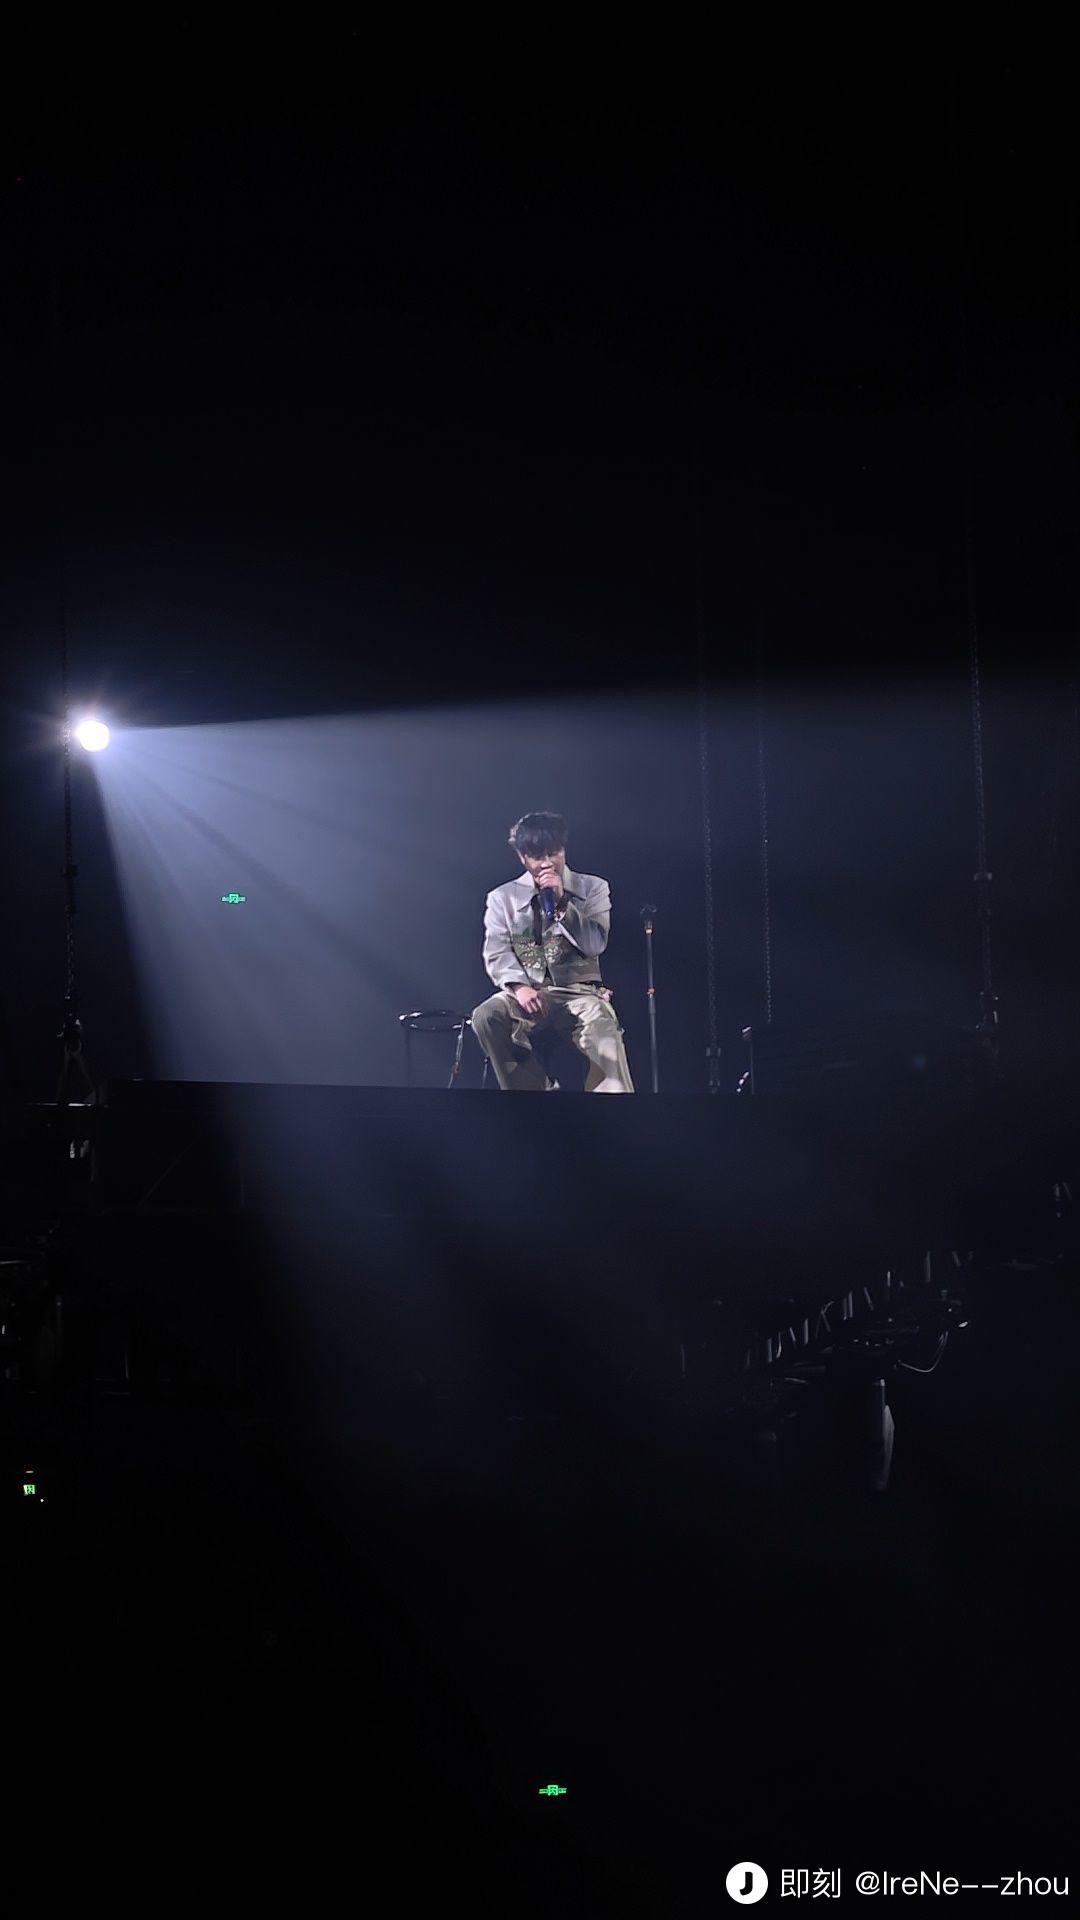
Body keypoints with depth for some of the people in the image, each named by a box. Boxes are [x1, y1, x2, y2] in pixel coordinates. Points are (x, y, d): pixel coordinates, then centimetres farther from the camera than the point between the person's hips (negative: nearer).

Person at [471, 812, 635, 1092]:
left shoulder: (592, 888, 9)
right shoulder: (502, 898, 9)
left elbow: (595, 944, -2)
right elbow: (497, 954, 0)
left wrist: (562, 902, -11)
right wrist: (518, 986, -19)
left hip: (579, 991, -1)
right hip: (527, 993, 1)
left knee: (605, 1035, -34)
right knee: (486, 1016, -31)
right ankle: (537, 1087, -17)